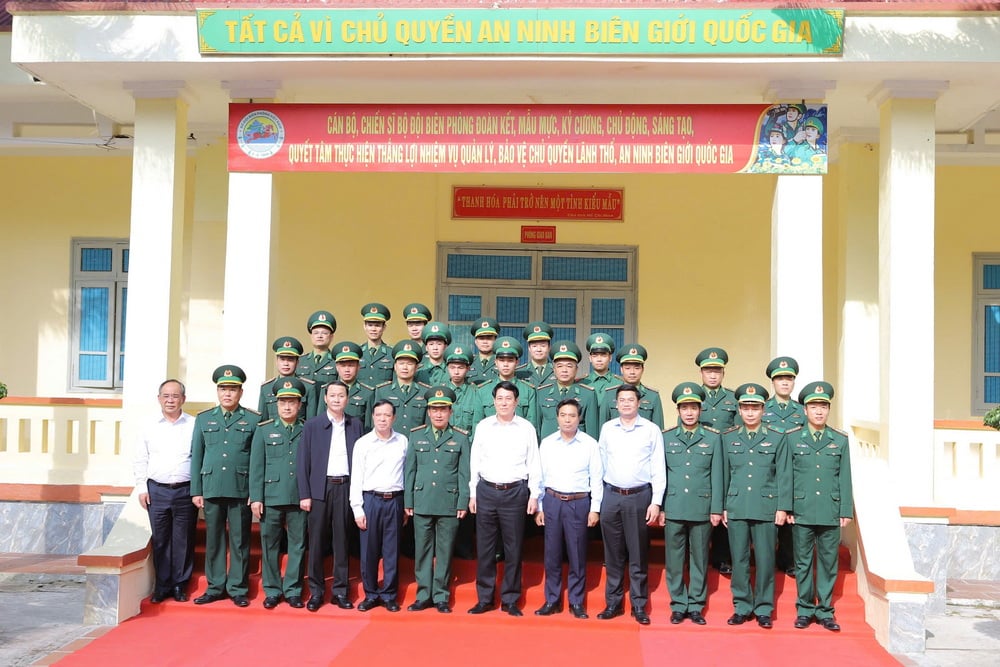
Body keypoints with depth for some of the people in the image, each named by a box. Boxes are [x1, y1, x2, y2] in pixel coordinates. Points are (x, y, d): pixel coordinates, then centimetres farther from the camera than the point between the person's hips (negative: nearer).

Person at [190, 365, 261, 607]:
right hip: (211, 489, 2)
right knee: (213, 540, 8)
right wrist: (196, 491, 5)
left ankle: (238, 589, 12)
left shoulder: (253, 420, 3)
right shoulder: (203, 419, 11)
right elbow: (196, 457, 10)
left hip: (241, 490, -2)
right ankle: (215, 587, 17)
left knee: (240, 541, 3)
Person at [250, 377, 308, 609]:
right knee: (270, 545, 6)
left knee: (298, 545, 5)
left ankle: (293, 590, 16)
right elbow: (256, 466, 4)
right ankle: (272, 590, 18)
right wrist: (256, 498, -2)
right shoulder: (264, 430, 7)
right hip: (271, 498, 0)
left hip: (300, 499, 0)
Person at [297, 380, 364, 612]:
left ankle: (340, 590, 14)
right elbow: (303, 462, 1)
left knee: (342, 540, 6)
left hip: (345, 488, 1)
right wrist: (304, 494, -5)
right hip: (320, 488, -1)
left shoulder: (355, 425, 8)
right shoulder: (312, 425, 3)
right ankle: (316, 591, 12)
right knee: (317, 540, 3)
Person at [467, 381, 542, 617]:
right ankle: (484, 598, 15)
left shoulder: (526, 428, 2)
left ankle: (510, 600, 13)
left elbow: (534, 464, 4)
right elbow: (475, 461, 10)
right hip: (486, 491, 2)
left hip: (515, 492, -1)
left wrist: (534, 495, 0)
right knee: (484, 547, 5)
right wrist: (473, 493, 6)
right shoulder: (483, 426, 6)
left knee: (513, 548, 3)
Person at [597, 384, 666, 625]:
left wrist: (656, 502, -6)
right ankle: (613, 603, 17)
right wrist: (597, 500, 8)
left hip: (639, 496, -2)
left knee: (638, 554, 3)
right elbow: (601, 464, 11)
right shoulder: (607, 429, 7)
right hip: (611, 496, 2)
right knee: (613, 554, 8)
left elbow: (658, 469, -1)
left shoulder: (651, 430, 0)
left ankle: (639, 606, 12)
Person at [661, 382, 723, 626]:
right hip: (673, 509, 1)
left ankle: (696, 606, 17)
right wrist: (659, 507, 1)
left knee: (699, 559, 7)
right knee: (674, 559, 5)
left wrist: (716, 509, -1)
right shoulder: (666, 437, 6)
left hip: (702, 509, 0)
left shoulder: (713, 438, 4)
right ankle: (678, 605, 16)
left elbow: (717, 475, 3)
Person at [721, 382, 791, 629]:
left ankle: (764, 609, 12)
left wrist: (782, 508, -3)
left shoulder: (777, 439, 5)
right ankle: (742, 607, 15)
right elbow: (723, 474, 10)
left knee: (765, 560, 1)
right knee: (739, 560, 5)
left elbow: (784, 476, 3)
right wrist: (721, 507, 7)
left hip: (766, 509, -1)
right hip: (736, 508, 2)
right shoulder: (728, 438, 10)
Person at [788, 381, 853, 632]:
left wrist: (846, 511, 2)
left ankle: (825, 611, 16)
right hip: (801, 511, -1)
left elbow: (845, 478, 6)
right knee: (803, 562, 6)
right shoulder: (791, 438, 3)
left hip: (830, 513, 1)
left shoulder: (840, 440, 6)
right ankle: (805, 610, 16)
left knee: (828, 562, 6)